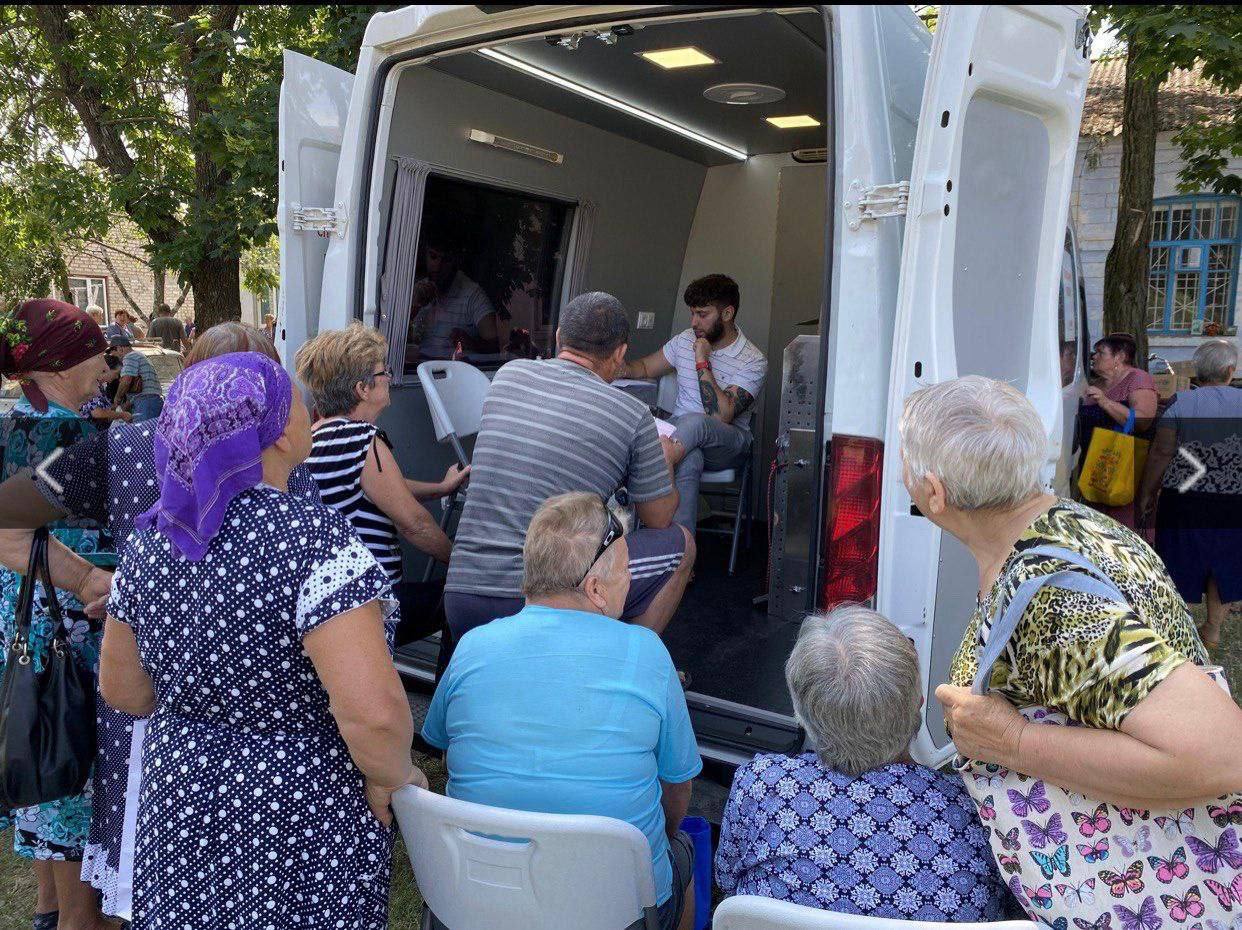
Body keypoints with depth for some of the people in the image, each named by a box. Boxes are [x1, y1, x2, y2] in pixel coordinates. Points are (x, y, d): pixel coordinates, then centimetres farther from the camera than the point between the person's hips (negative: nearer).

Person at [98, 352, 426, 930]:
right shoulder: (314, 540, -26)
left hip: (179, 802, 6)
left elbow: (121, 690, 6)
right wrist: (391, 780, -15)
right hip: (302, 828, -6)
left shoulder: (151, 537, -5)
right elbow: (373, 710, -34)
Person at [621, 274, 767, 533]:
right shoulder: (685, 340, 10)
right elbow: (646, 368, 22)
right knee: (689, 461, -37)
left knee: (693, 421, -39)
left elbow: (720, 416, -20)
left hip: (727, 442, -3)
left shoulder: (753, 361, -9)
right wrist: (621, 368, -3)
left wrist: (702, 363, -18)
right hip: (681, 434, 3)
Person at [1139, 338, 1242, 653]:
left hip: (1183, 501, -2)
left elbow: (1160, 455, -9)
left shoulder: (1180, 404, -9)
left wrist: (1146, 494, 1)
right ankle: (1212, 630, 29)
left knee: (1180, 564, 11)